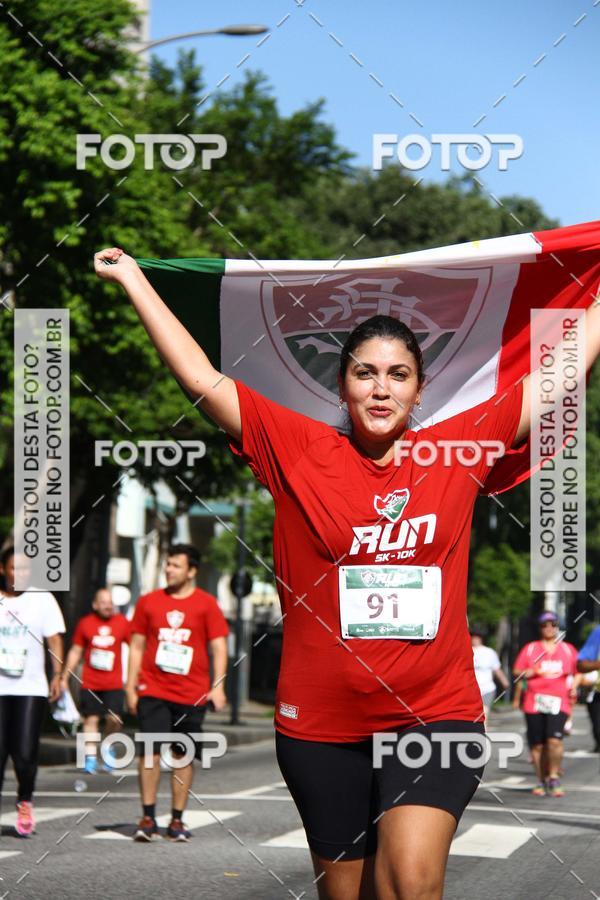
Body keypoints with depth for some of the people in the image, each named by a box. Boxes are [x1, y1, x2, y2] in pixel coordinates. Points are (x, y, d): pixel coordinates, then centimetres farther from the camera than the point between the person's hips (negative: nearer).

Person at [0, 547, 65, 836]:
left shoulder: (42, 599, 4)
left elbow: (54, 640, 4)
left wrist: (57, 676, -4)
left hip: (30, 688, -1)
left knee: (25, 753, -7)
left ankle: (25, 802, 17)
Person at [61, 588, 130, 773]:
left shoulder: (122, 623, 1)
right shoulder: (85, 623, 2)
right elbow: (75, 652, 9)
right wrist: (64, 678, 8)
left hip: (114, 683, 0)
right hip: (90, 683, 0)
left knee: (114, 719, -10)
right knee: (91, 718, -1)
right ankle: (90, 757, 5)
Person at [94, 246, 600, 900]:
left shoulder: (460, 445, 2)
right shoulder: (297, 451, 1)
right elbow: (201, 378, 1)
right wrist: (132, 280, 4)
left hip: (435, 714, -1)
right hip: (321, 723, 1)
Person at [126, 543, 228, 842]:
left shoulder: (206, 604, 2)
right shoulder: (148, 602, 7)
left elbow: (218, 647, 1)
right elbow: (137, 646, 11)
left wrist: (217, 686, -9)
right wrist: (131, 687, 6)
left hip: (191, 694, 0)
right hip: (153, 691, 1)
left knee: (183, 756, 5)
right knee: (150, 751, -8)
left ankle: (177, 820, 13)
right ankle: (148, 818, -4)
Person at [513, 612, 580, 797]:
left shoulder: (568, 649, 14)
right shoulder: (530, 648, 11)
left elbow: (578, 672, 22)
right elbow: (516, 671, 11)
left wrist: (574, 687, 4)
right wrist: (529, 672, -9)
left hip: (559, 703, -1)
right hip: (534, 702, 1)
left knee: (555, 739, -18)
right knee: (537, 744, 1)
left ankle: (554, 778, -4)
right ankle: (541, 781, 15)